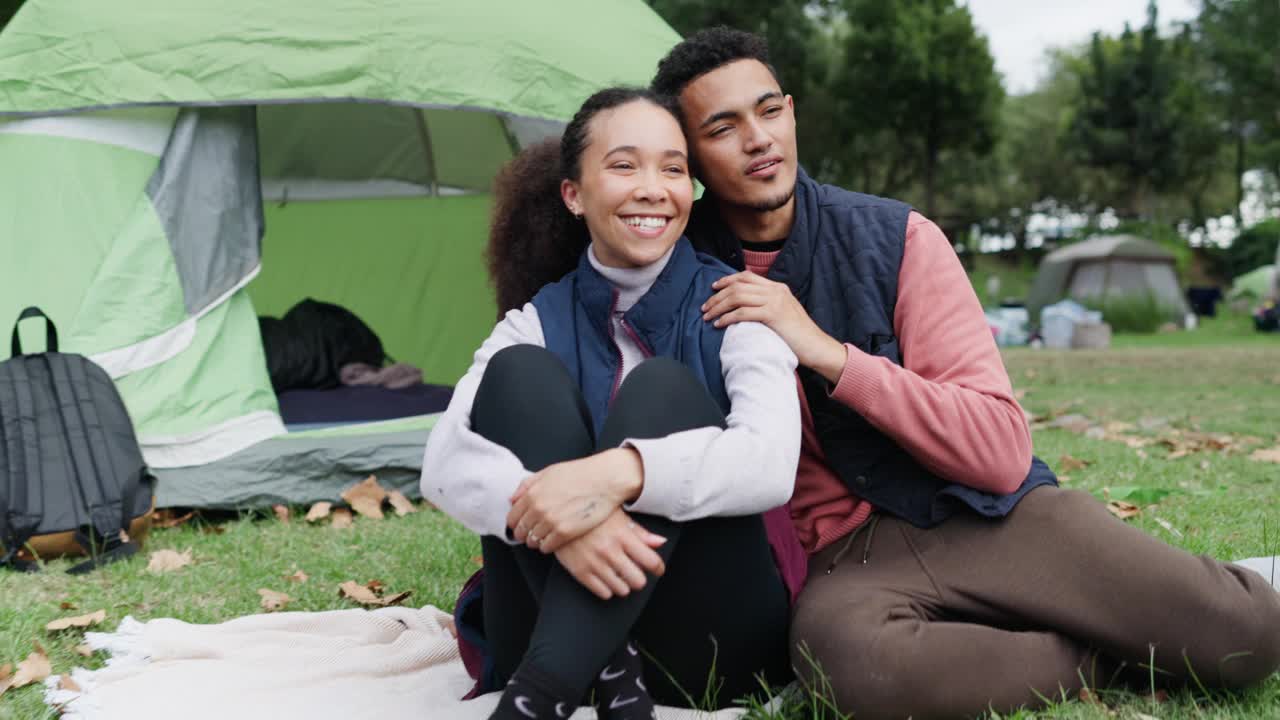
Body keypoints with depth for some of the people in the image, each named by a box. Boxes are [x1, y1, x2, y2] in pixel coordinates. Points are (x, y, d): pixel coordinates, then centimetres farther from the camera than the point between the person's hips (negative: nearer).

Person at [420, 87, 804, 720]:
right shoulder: (539, 320, 3)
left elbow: (773, 463, -22)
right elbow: (443, 465, -14)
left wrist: (621, 472, -40)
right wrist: (539, 505, -37)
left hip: (711, 641, -1)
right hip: (562, 631, 2)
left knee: (661, 388, -24)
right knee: (520, 373, -17)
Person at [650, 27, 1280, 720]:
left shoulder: (895, 237, -4)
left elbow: (1002, 454, -11)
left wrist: (829, 354, -19)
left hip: (988, 515, 0)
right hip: (845, 555, 1)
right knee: (848, 658, -38)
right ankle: (1097, 653, -10)